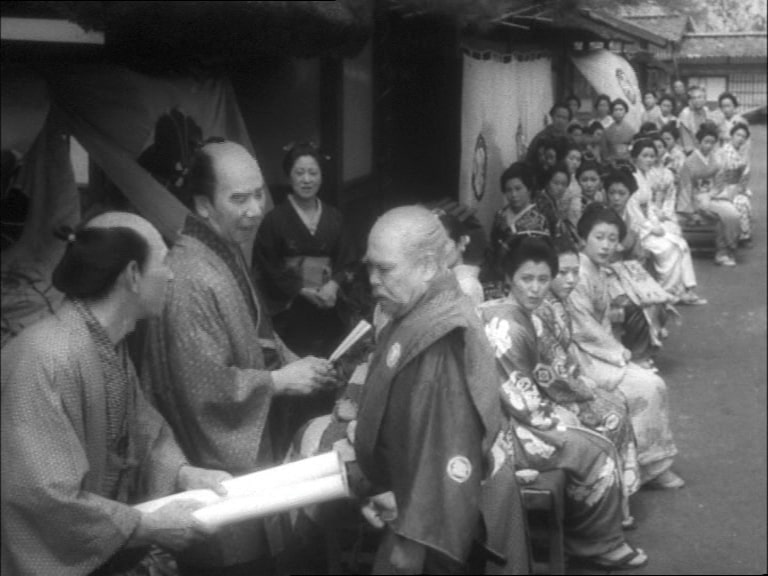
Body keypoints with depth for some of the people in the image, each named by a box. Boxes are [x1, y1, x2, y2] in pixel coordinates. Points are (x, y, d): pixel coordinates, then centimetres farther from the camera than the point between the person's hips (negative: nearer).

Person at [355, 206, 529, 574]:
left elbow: (452, 456, -26)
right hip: (409, 499, 8)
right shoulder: (411, 321, 4)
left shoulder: (447, 342, -25)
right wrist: (382, 488, 7)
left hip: (439, 527, -8)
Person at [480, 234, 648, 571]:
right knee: (599, 454, -5)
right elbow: (519, 400, -24)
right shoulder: (505, 325, -24)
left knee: (586, 426, 18)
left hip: (517, 418, 10)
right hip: (506, 431, -10)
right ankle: (599, 546, 15)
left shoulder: (517, 314, 8)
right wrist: (557, 421, -9)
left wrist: (542, 373, 1)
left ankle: (583, 536, 25)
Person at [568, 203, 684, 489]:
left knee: (655, 385, 1)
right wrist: (617, 352, -11)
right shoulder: (579, 273, -19)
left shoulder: (600, 272, 12)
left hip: (600, 350, 9)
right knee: (645, 387, -15)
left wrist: (616, 349, 2)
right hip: (582, 356, -9)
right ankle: (648, 466, -2)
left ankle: (654, 464, 7)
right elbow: (583, 328, -20)